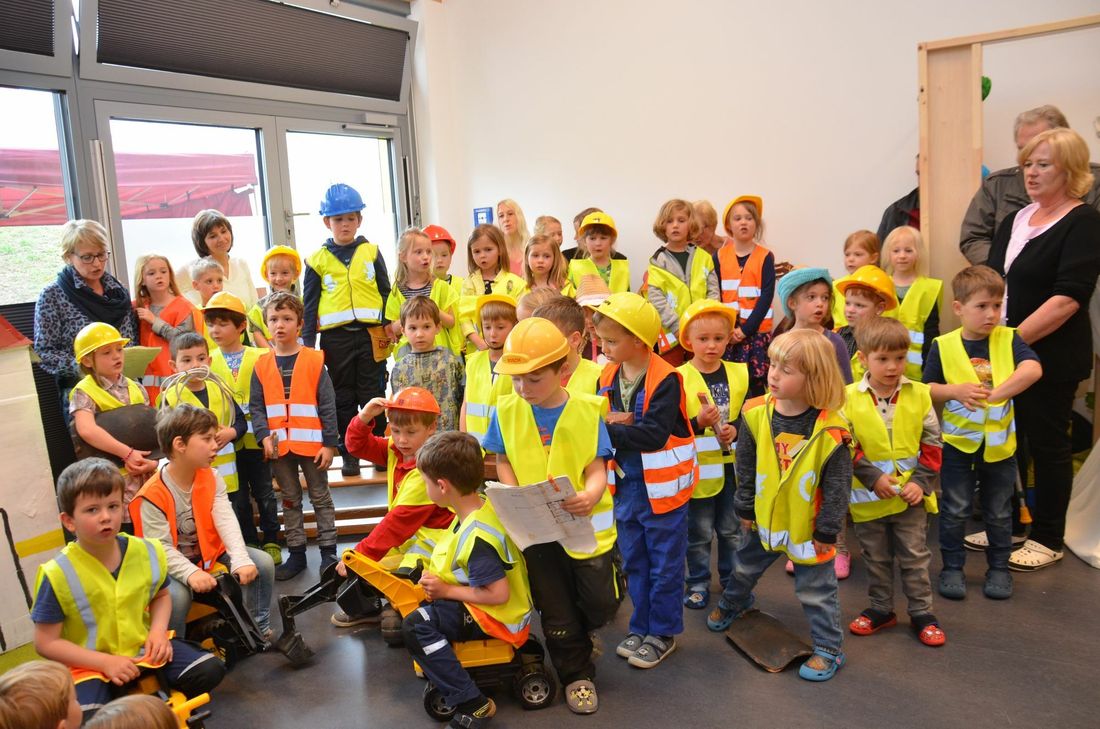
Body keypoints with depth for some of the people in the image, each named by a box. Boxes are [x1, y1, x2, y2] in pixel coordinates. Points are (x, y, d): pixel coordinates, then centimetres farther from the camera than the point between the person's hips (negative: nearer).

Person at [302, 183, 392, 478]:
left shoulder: (371, 252, 6)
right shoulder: (317, 260, 5)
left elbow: (386, 293, 8)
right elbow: (309, 304, 7)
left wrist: (389, 329, 1)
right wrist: (308, 342, 3)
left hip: (371, 334, 0)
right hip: (335, 337, 1)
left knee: (373, 397, 6)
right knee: (343, 400, 8)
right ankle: (350, 456, 17)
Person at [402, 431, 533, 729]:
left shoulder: (476, 537, -30)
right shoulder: (480, 507, -1)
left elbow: (498, 594, -31)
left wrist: (446, 590, -19)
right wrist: (439, 580, 1)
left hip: (499, 619, -10)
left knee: (416, 626, -21)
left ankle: (473, 704, -18)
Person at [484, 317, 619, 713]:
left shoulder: (587, 409, -11)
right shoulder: (507, 410, -7)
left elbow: (597, 469, -9)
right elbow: (503, 462, 3)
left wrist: (590, 494, -30)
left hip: (586, 521, -1)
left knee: (601, 603, 5)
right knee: (555, 609, 13)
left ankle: (577, 637, 40)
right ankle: (577, 673, 36)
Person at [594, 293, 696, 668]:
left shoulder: (665, 379, -21)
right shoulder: (608, 377, 0)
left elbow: (653, 434, -29)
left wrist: (607, 429, -26)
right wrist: (608, 421, -21)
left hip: (661, 488, -6)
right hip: (625, 485, 7)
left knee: (664, 565, 9)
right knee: (634, 562, 19)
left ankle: (662, 633, 26)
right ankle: (641, 627, 35)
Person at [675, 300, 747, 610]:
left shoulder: (740, 374, 2)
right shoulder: (679, 379, -11)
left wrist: (736, 429, -14)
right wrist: (698, 422, -30)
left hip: (733, 465, 3)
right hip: (698, 469, -3)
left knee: (731, 529, 17)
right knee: (699, 532, 11)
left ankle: (732, 579, 35)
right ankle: (698, 582, 28)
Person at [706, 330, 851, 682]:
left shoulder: (830, 430, -24)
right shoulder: (756, 414, -14)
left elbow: (838, 485, -14)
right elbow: (745, 468, -2)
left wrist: (827, 530, -10)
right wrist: (746, 508, 3)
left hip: (807, 527, -4)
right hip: (764, 517, 5)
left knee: (816, 590, 10)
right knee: (744, 567, 27)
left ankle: (829, 648, 31)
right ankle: (733, 602, 56)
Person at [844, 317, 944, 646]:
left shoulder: (919, 394, -5)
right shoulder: (849, 398, -10)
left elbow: (933, 443, -1)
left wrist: (922, 481, -9)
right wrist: (873, 478, -16)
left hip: (910, 493, 0)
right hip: (868, 495, 0)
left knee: (915, 556, 11)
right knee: (876, 558, 16)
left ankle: (921, 613, 26)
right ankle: (881, 609, 33)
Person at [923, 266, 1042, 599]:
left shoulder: (1008, 339, -6)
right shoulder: (944, 346, -7)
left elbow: (1033, 369, -22)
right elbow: (926, 389, -3)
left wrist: (995, 393, -30)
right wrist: (955, 391, -21)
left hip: (999, 442, 1)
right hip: (958, 442, -1)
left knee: (999, 511, 15)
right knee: (955, 509, 8)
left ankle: (999, 567, 32)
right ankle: (952, 567, 23)